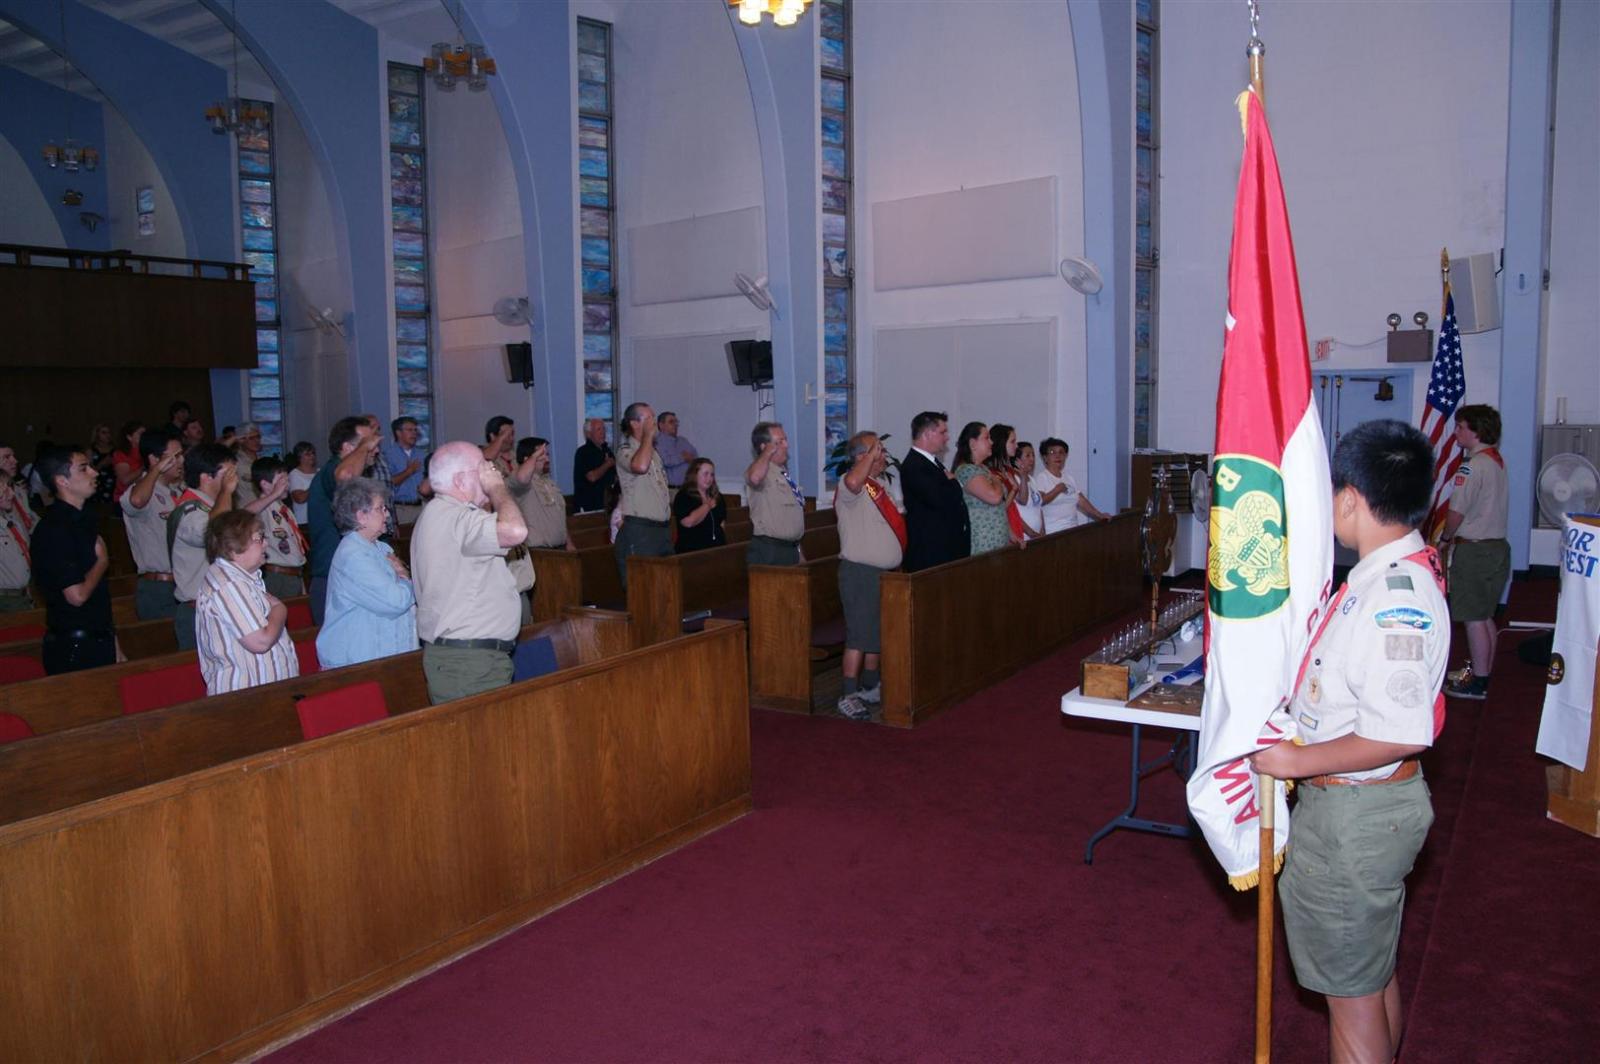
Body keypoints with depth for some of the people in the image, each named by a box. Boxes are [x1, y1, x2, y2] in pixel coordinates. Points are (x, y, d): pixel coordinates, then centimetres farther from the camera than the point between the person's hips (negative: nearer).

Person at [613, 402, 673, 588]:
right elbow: (640, 466, -32)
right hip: (638, 529, -8)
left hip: (662, 526, 8)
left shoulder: (653, 452, 19)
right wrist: (648, 435, -19)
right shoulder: (625, 451, -9)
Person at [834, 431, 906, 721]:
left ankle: (870, 688, 26)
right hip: (860, 572, -9)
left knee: (877, 635, 15)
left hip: (884, 572, 9)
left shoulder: (879, 488, 17)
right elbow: (853, 482, -39)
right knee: (859, 636, -9)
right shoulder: (852, 485, -13)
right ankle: (848, 696, -4)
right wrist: (871, 454, -25)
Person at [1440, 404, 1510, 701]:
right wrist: (1456, 537, 14)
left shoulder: (1473, 465, -18)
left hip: (1474, 550, -9)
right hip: (1497, 545, 9)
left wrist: (1446, 538, 0)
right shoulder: (1497, 460, 11)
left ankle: (1477, 683, 4)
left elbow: (1456, 511, -17)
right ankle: (1484, 675, 25)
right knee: (1485, 616, 17)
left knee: (1473, 618, -2)